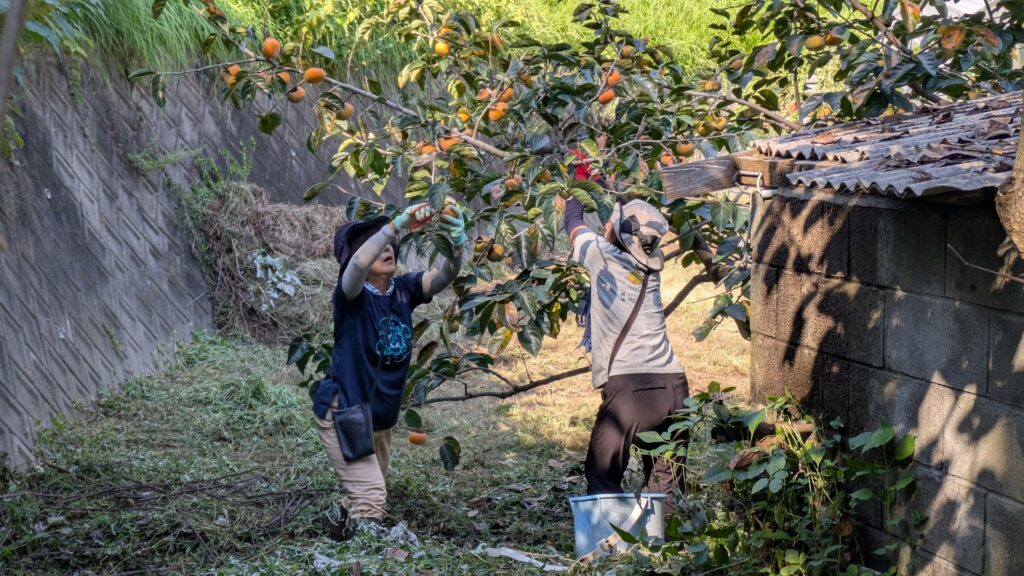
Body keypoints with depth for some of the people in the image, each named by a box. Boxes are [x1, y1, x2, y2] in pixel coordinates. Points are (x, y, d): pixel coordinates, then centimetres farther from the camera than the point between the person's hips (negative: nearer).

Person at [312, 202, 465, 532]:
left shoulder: (403, 290, -3)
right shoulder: (351, 293, -16)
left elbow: (444, 275, -18)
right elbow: (358, 264, -38)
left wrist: (457, 244, -40)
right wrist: (397, 226, -49)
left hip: (382, 416, 7)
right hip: (343, 412, -7)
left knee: (370, 495, 19)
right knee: (370, 495, -18)